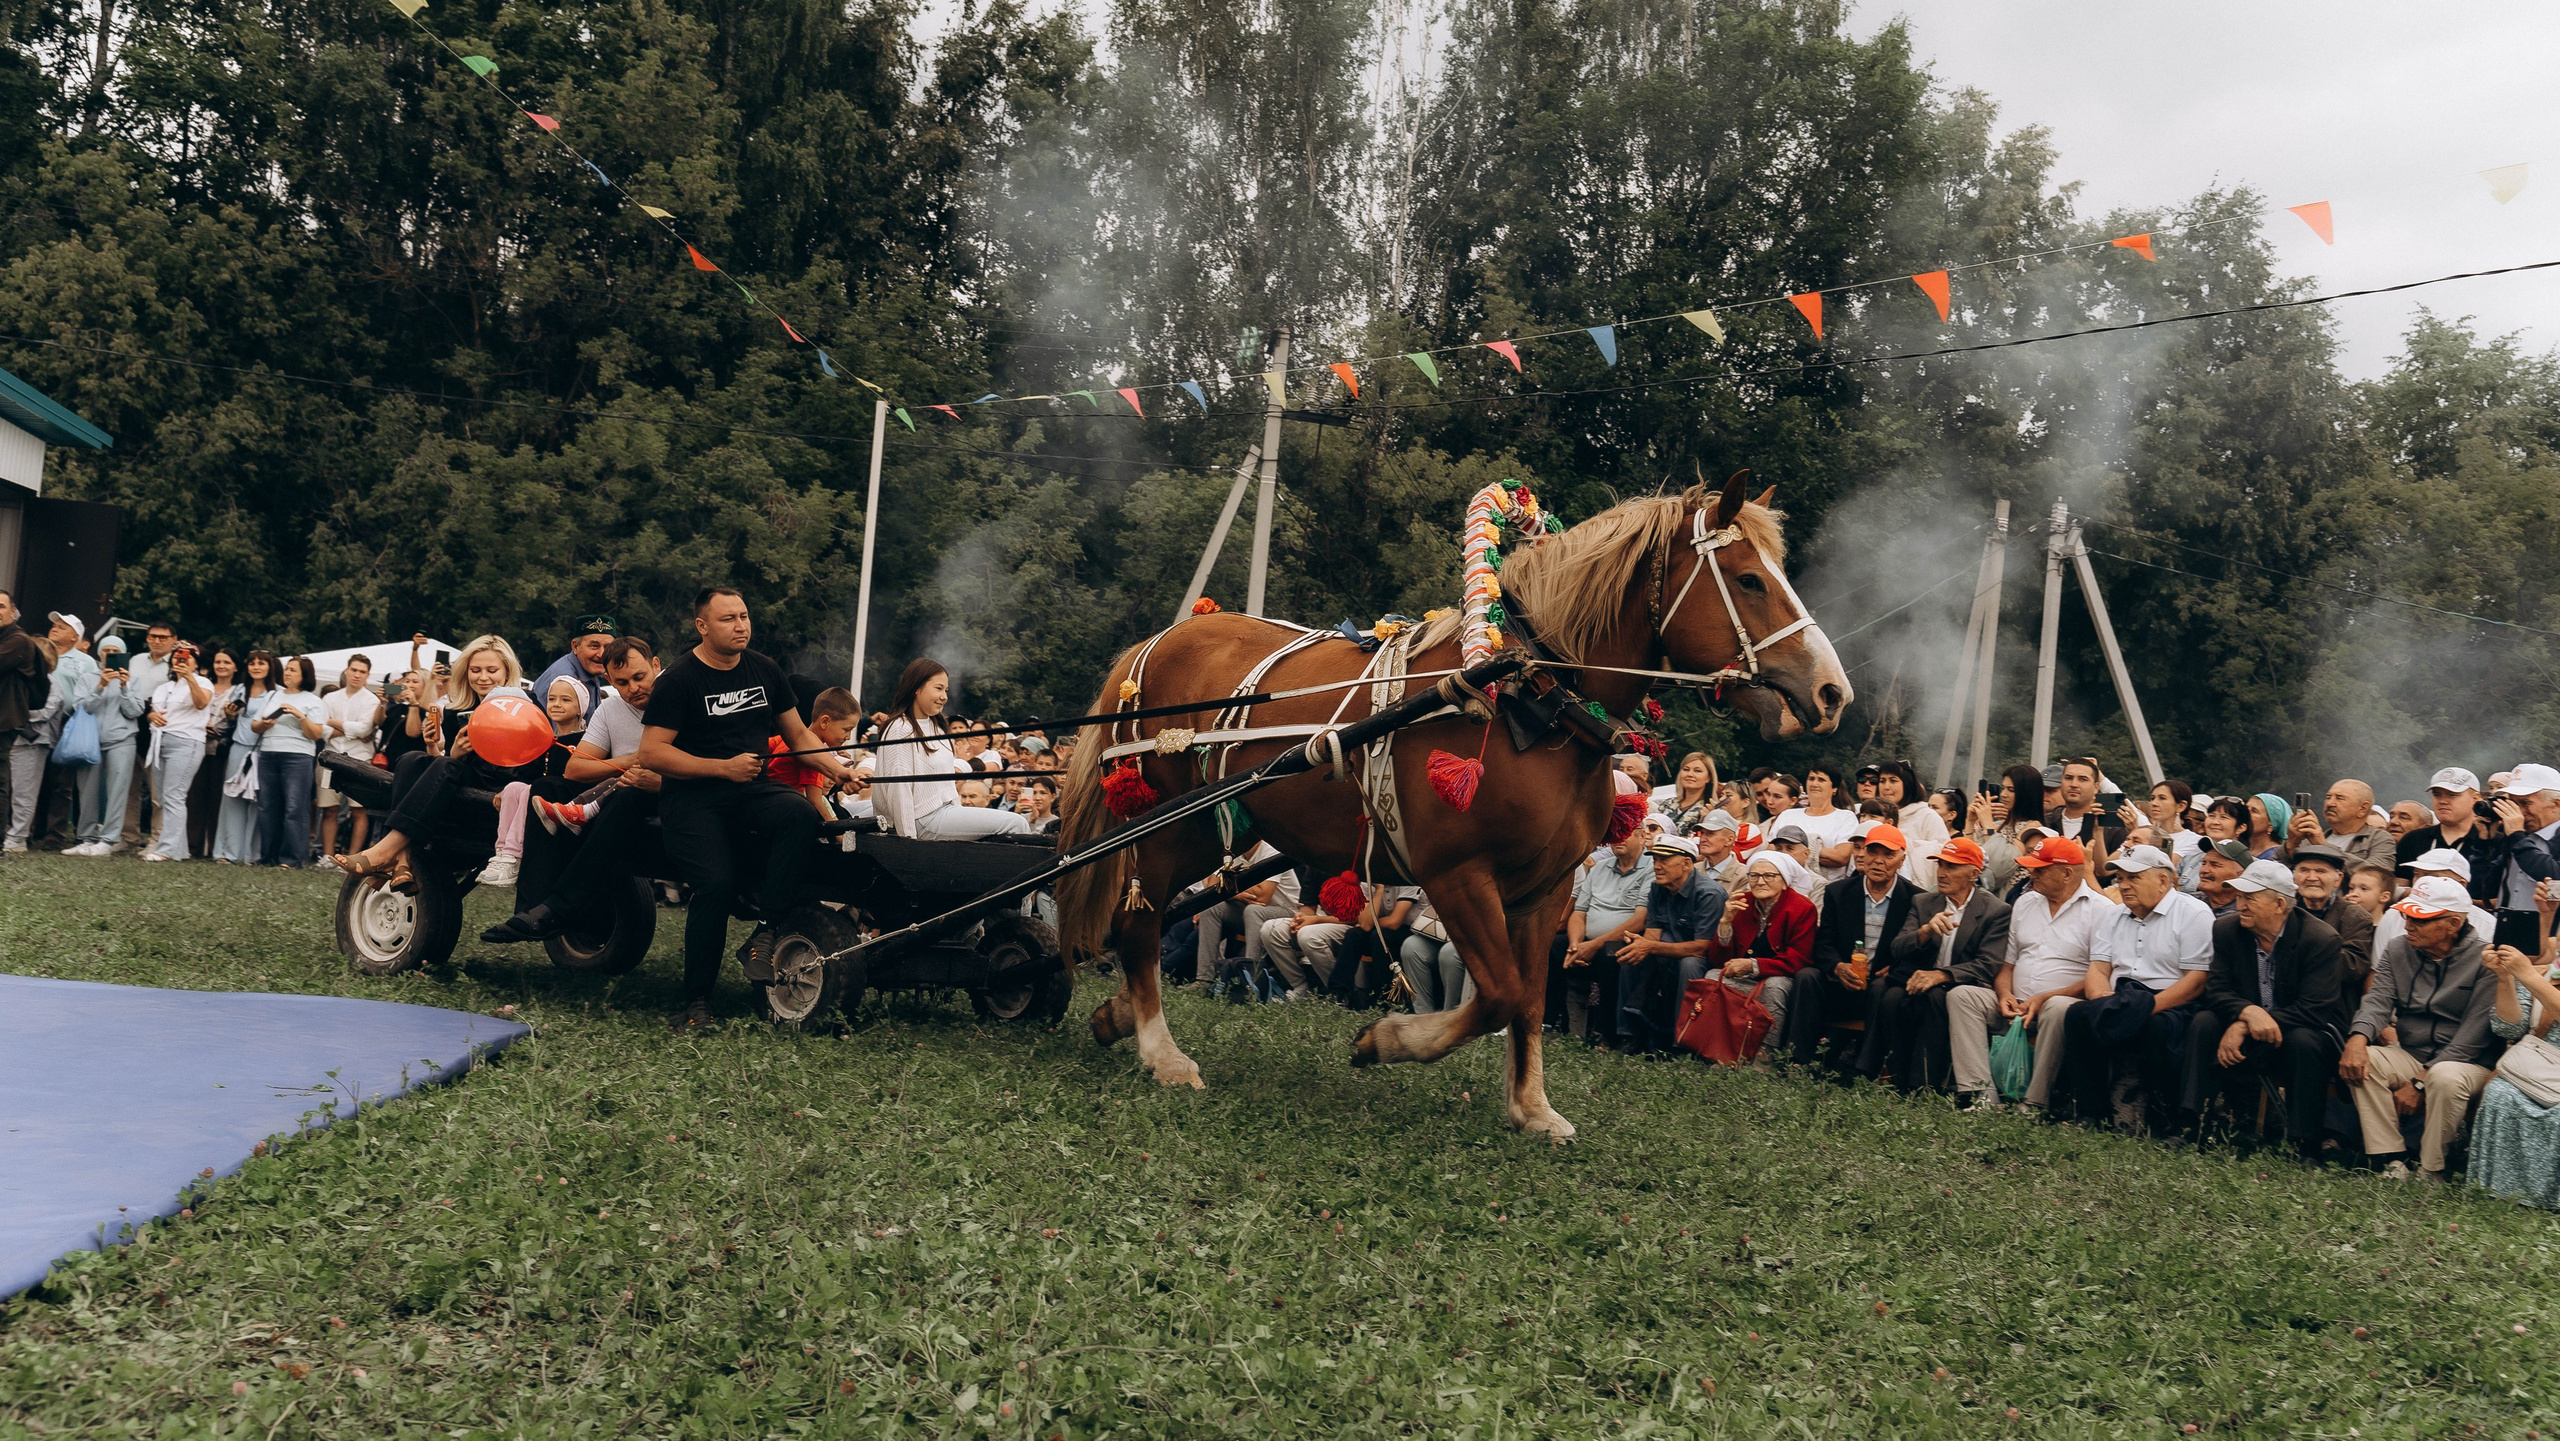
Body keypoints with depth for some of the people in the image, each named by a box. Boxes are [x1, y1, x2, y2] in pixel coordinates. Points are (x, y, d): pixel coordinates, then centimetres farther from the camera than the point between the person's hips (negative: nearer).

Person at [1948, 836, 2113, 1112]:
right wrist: (2004, 994, -3)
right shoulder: (2024, 903, 18)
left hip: (2063, 1003, -6)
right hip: (2015, 1007, 6)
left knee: (2058, 1009, -39)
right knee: (1961, 995, -15)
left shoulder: (2101, 910, -3)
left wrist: (2043, 999, -18)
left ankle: (2036, 1104, -30)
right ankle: (1981, 1093, -27)